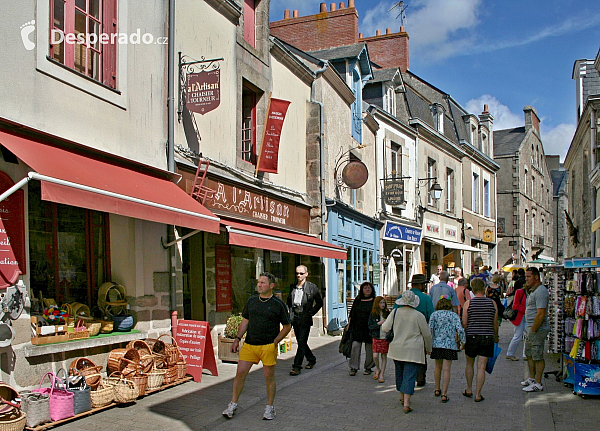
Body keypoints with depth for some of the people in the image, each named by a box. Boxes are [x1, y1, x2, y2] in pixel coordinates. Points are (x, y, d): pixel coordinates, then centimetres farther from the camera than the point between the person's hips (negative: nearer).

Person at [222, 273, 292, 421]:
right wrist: (237, 339, 9)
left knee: (269, 377, 4)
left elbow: (287, 326, 1)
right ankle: (233, 404, 17)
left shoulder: (278, 304, -4)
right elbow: (245, 320, 17)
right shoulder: (252, 300, 9)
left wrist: (275, 342, -7)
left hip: (268, 347, -4)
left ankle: (270, 408, 20)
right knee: (240, 373, 2)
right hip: (249, 344, 4)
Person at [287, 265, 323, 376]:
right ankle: (311, 359, 33)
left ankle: (297, 366, -4)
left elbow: (319, 302, 1)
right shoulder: (292, 287, 9)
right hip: (295, 318, 5)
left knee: (302, 343, -6)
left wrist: (311, 313, -5)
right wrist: (290, 312, 9)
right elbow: (289, 301, 22)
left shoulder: (312, 287, -5)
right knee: (300, 342, 13)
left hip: (305, 318, -5)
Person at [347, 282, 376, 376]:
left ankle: (368, 368, 19)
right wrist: (349, 324, 10)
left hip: (369, 329, -2)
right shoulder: (357, 300, 10)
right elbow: (352, 314, 14)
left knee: (369, 349, 4)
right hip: (357, 328, 2)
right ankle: (353, 368, 0)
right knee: (355, 346, -6)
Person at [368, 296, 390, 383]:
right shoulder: (373, 314, 0)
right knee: (375, 356, -6)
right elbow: (370, 326, -3)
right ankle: (377, 369, 23)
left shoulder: (387, 313, 2)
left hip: (385, 338, 1)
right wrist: (379, 323, -16)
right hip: (376, 338, -1)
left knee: (384, 356, 4)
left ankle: (381, 375, 13)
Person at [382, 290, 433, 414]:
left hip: (396, 350, 3)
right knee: (409, 376, -3)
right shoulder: (418, 316, -10)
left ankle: (402, 398, 35)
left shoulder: (395, 312, -4)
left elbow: (385, 328, -1)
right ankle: (406, 403, -10)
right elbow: (427, 334, -1)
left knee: (400, 373, 20)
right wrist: (428, 348, 15)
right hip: (413, 351, -3)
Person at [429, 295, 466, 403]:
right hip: (450, 345, -2)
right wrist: (463, 342, 3)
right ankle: (444, 394, -5)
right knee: (446, 369, -1)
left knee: (438, 367, 19)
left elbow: (430, 329, -3)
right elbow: (460, 330, -8)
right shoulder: (454, 315, 2)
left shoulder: (434, 314, 4)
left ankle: (437, 390, 32)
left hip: (437, 344, 2)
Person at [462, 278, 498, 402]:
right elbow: (495, 323, 6)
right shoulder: (492, 303, 0)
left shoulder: (468, 303, -4)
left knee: (469, 364, 18)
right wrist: (496, 337, 21)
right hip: (487, 337, 0)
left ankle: (469, 390, 26)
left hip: (471, 336, 0)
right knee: (481, 367, 2)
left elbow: (464, 323, -5)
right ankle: (478, 394, 3)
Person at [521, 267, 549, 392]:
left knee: (537, 356, -4)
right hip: (531, 327, 11)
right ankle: (532, 378, 30)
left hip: (538, 328, -11)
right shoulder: (532, 290, 16)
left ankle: (538, 383, 2)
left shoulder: (540, 291, -18)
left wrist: (533, 330, -21)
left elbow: (541, 314, -24)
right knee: (529, 354, 18)